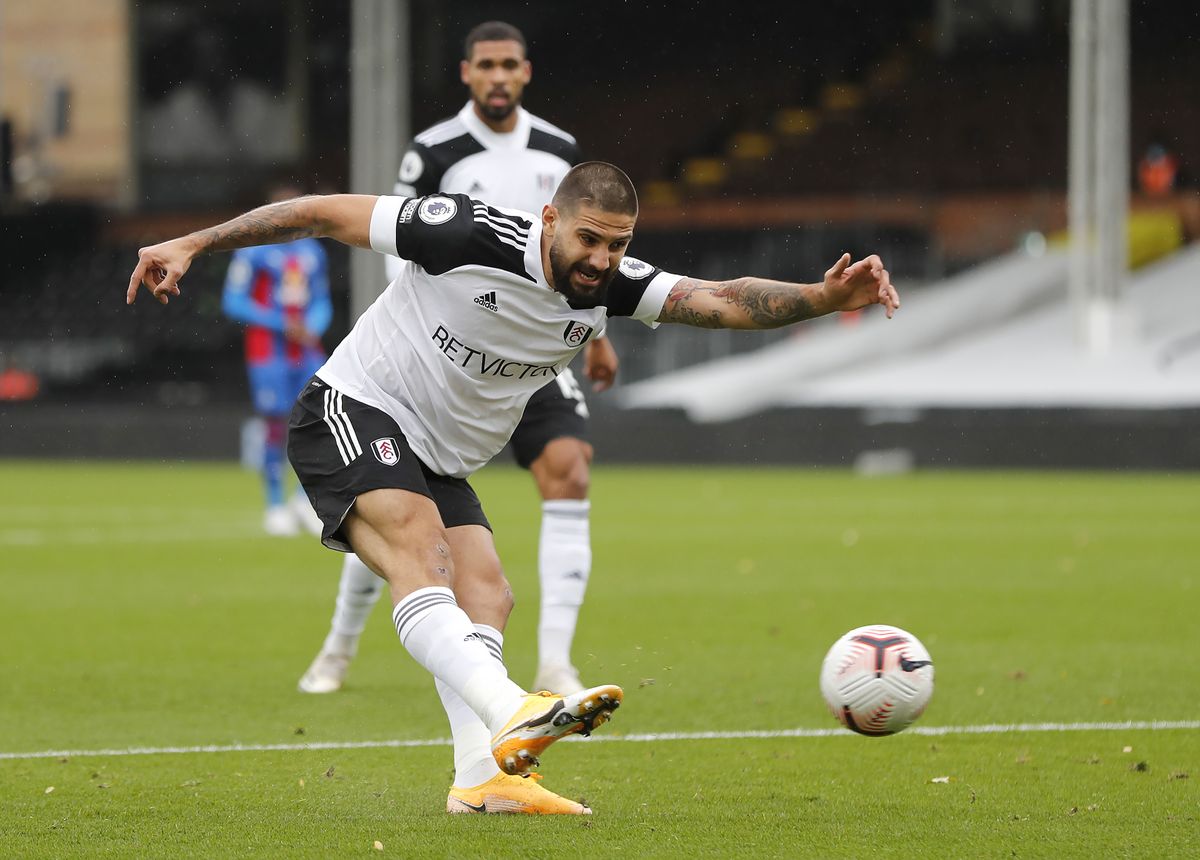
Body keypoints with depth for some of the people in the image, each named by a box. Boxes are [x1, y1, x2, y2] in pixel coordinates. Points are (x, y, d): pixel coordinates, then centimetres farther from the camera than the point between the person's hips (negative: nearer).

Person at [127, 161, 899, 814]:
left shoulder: (611, 288, -6)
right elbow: (327, 214, -15)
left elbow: (725, 301, -16)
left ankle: (482, 778, -16)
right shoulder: (471, 236, -22)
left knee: (487, 599, -6)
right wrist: (193, 245, -14)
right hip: (355, 413, -8)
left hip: (442, 463, 8)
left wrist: (827, 297, -33)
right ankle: (512, 719, -50)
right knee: (420, 549, -29)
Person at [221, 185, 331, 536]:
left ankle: (305, 499, 11)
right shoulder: (254, 251, -6)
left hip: (307, 350, 5)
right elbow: (234, 301, -9)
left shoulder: (313, 252, 12)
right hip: (268, 351, -5)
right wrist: (281, 324, -15)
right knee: (276, 427, -4)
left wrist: (312, 328, -3)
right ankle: (275, 505, 5)